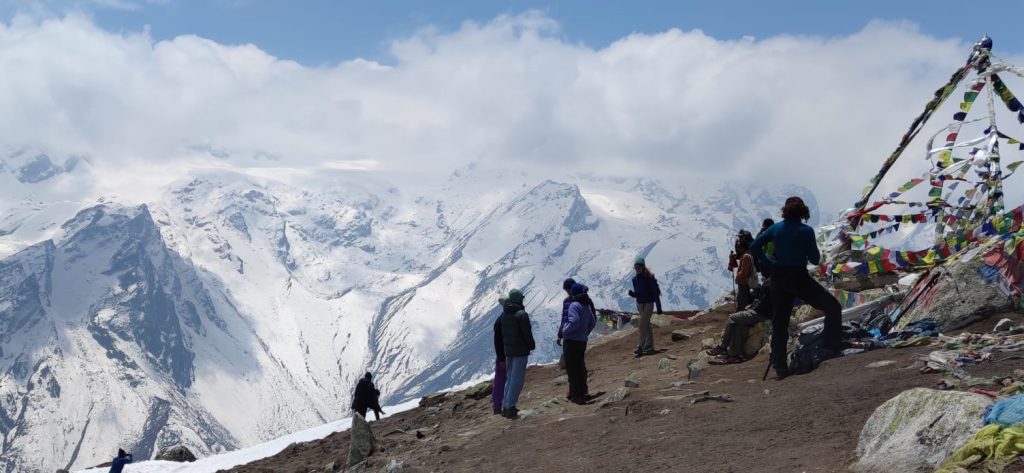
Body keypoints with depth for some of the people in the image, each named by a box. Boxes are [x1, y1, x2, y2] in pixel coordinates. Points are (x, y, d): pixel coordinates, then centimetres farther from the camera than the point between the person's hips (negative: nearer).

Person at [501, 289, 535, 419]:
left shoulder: (504, 314, 6)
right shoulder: (522, 315, -17)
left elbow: (501, 333, 11)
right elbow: (527, 333, -15)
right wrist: (532, 345, 2)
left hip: (508, 351, 7)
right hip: (520, 351, -7)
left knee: (509, 378, 17)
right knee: (517, 379, -3)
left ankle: (505, 406, 18)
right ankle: (510, 407, -6)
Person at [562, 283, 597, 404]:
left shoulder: (574, 305, -16)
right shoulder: (587, 306, 10)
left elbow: (574, 321, -27)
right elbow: (593, 322, 16)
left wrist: (565, 331, -14)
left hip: (572, 341, -8)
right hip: (583, 341, 8)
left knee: (572, 368, -2)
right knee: (580, 367, 19)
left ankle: (577, 395, -1)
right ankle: (582, 392, 28)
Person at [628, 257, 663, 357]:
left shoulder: (650, 278, -15)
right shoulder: (635, 279, 4)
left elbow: (655, 293, -12)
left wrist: (659, 307, -12)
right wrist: (632, 293, -11)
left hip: (648, 304, -7)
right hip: (639, 303, 7)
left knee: (643, 325, -13)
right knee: (647, 326, 12)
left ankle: (640, 347, -12)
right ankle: (650, 347, 18)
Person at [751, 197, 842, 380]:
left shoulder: (776, 228, 3)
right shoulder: (806, 231, -9)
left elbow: (754, 246, 3)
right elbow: (815, 259, -8)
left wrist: (769, 262, 8)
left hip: (778, 279, 5)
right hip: (799, 277, -5)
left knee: (779, 324, 10)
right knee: (833, 307, 8)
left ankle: (780, 368, 11)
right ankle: (832, 347, -1)